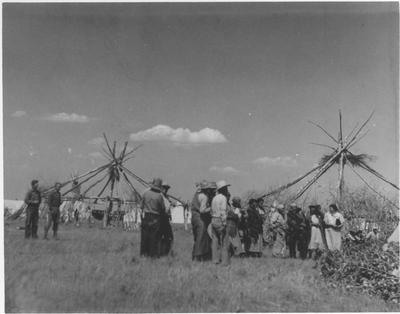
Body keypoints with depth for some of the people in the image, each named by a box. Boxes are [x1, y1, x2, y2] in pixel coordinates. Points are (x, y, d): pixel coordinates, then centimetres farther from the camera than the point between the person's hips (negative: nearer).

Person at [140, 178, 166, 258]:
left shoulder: (145, 193, -4)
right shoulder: (159, 196, -12)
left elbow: (141, 206, 2)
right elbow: (163, 208, -4)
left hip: (146, 217, 3)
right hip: (156, 218, -3)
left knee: (144, 236, 11)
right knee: (155, 237, 5)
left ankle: (144, 253, 16)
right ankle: (153, 254, 9)